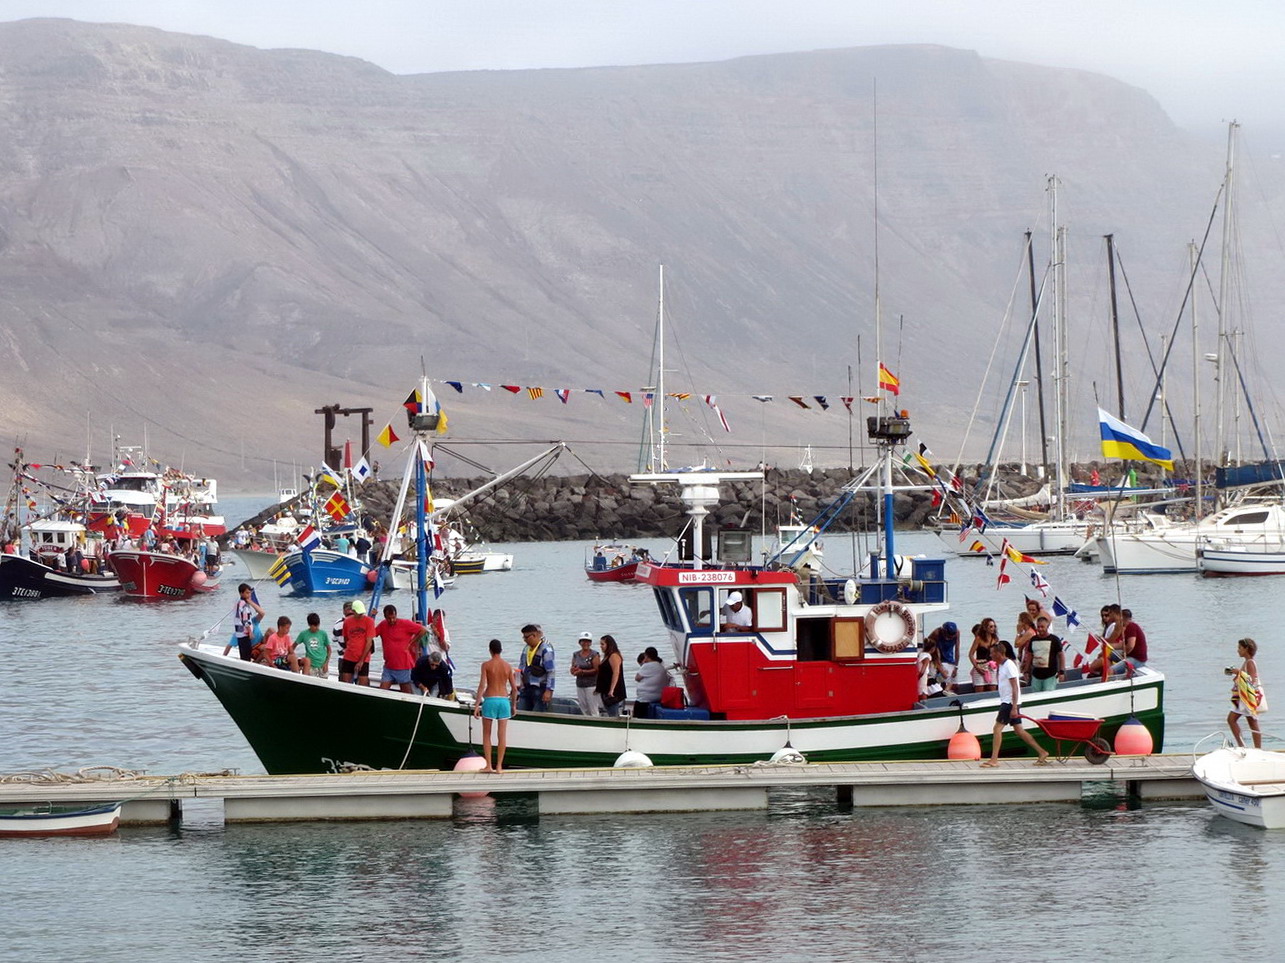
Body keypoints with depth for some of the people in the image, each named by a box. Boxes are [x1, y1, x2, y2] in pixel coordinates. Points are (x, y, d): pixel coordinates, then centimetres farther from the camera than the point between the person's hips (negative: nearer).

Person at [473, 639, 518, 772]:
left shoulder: (486, 665, -3)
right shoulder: (508, 666, 6)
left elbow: (482, 685, -10)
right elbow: (514, 688, 6)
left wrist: (477, 704, -9)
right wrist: (513, 705, 18)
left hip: (490, 700, -2)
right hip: (504, 700, 2)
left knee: (486, 734, 8)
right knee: (502, 735, 5)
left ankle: (488, 766, 3)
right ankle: (499, 766, 4)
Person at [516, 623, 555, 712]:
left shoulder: (546, 650, -11)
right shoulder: (526, 649, 14)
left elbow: (551, 672, -14)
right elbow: (521, 669, 22)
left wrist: (549, 691, -20)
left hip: (540, 690, -8)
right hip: (526, 689, 8)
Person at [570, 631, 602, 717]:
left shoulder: (594, 655, -5)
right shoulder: (576, 655, 12)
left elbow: (597, 670, -12)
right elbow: (572, 671, 15)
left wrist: (582, 672, -17)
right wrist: (574, 670, -9)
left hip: (591, 685, -6)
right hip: (580, 686, 6)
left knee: (593, 710, -9)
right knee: (584, 710, 6)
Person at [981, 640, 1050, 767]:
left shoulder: (1009, 665, -15)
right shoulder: (1003, 665, 15)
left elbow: (1015, 688, -19)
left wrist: (1014, 707, -24)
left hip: (1010, 703, -10)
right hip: (1007, 703, 10)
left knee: (997, 728, -10)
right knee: (1019, 730, 11)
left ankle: (994, 760, -11)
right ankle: (1042, 752, 13)